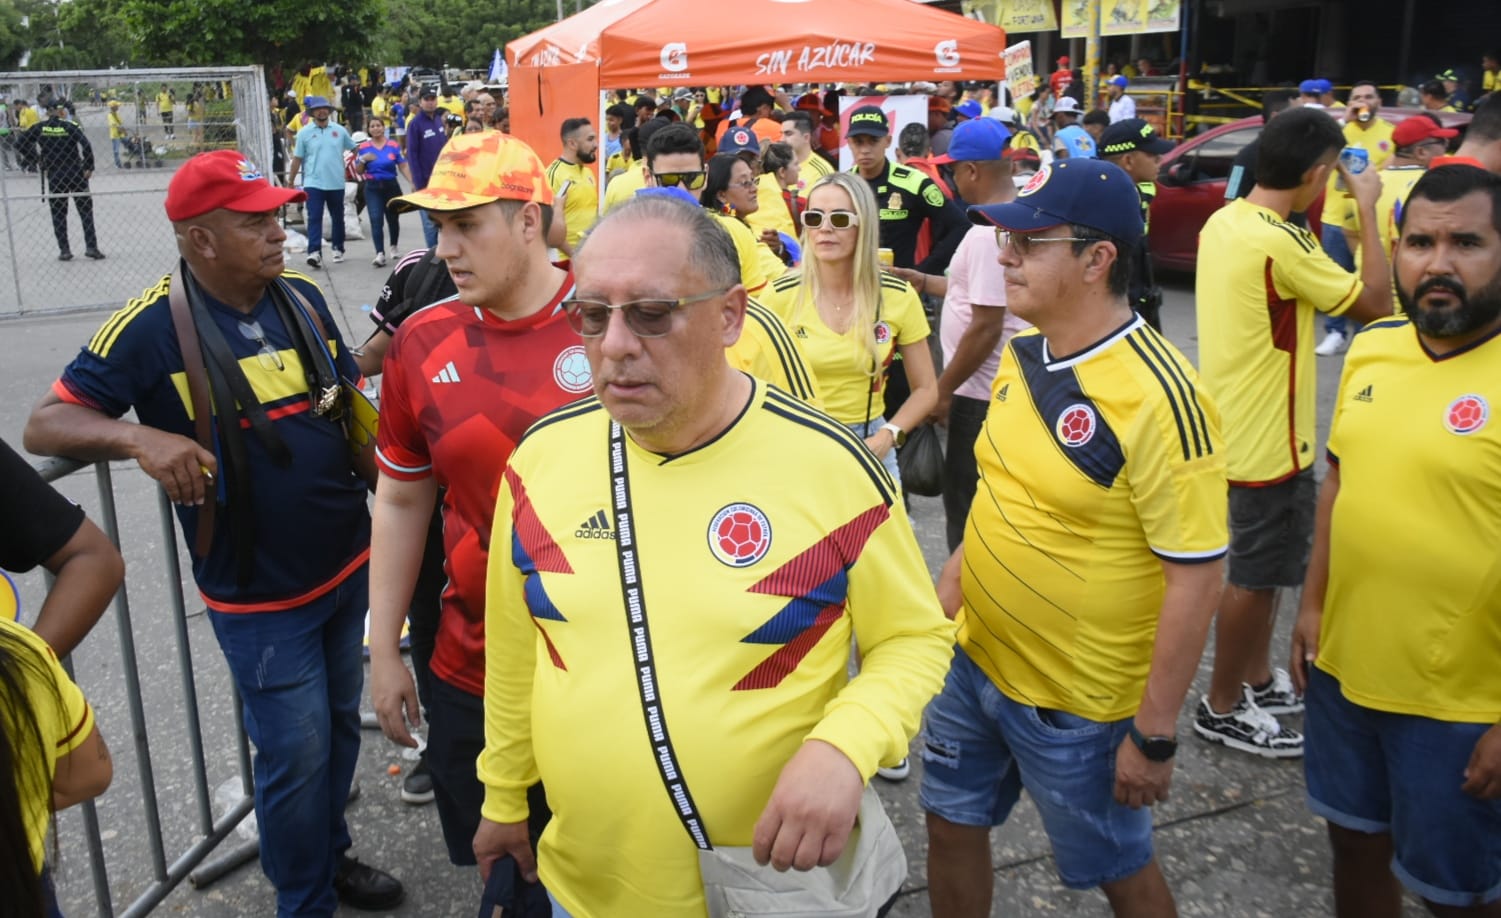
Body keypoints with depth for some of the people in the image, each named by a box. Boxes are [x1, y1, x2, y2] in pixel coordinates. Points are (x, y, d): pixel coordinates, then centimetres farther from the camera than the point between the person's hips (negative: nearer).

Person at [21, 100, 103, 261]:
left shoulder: (39, 128, 0)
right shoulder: (70, 127, -8)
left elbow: (22, 143, -1)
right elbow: (86, 146, -18)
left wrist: (38, 161, 6)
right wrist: (89, 168, -8)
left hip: (54, 176, 2)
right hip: (76, 174, -2)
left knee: (58, 214, 9)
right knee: (86, 211, 7)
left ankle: (64, 250, 7)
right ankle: (91, 247, 2)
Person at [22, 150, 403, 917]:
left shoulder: (301, 299, 0)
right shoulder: (151, 326, -15)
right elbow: (44, 425, -13)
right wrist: (140, 437, -30)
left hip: (348, 564, 6)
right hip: (259, 595, -5)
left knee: (342, 725, 20)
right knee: (296, 752, 4)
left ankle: (332, 855, 43)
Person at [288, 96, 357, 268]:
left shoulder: (339, 130, 5)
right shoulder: (304, 132, 0)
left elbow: (355, 149, 14)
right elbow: (297, 159, 2)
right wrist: (291, 181, 2)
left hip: (336, 183, 2)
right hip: (313, 183, -2)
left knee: (338, 218, 13)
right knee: (314, 218, -12)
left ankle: (338, 249, 28)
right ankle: (314, 252, -20)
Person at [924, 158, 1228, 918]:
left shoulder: (1158, 398, -25)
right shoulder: (1020, 354, -2)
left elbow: (1196, 575, -22)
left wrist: (1154, 736, -19)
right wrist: (958, 569, 9)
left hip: (1076, 701, -7)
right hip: (973, 658, 7)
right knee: (951, 826, 20)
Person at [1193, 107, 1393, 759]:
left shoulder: (1223, 222, 3)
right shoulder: (1282, 243, -25)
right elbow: (1375, 304, -15)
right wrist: (1366, 208, -9)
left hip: (1237, 426, 9)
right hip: (1266, 438, -9)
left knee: (1261, 569, 22)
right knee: (1256, 576, 5)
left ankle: (1258, 681, 36)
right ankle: (1221, 708, 18)